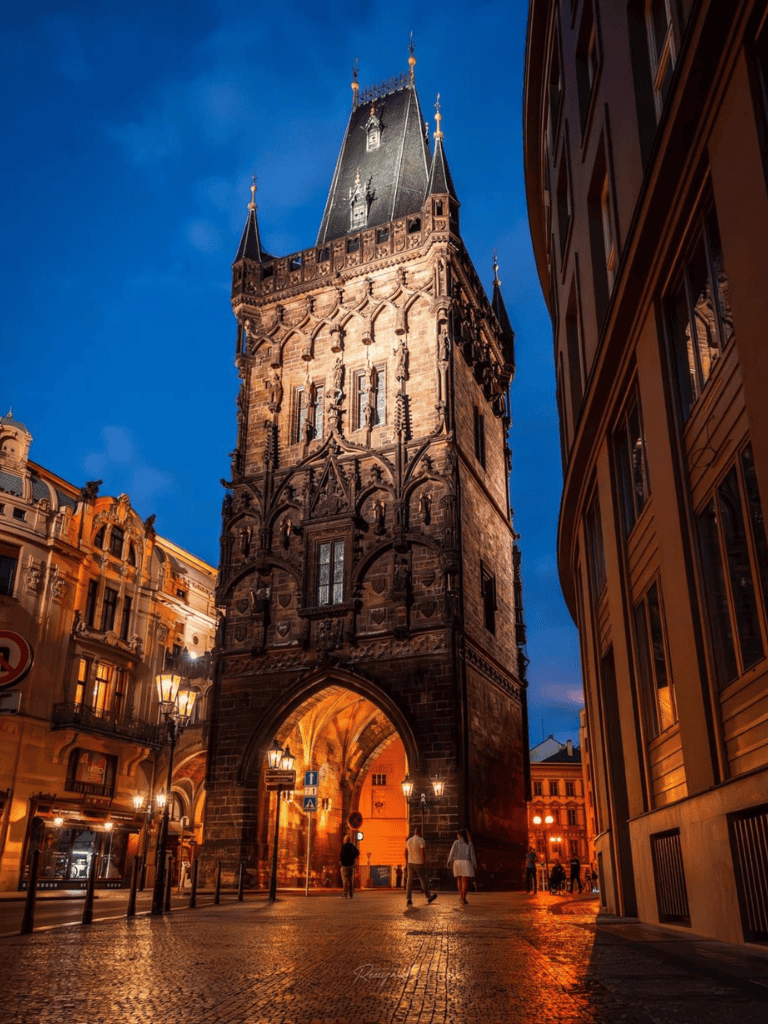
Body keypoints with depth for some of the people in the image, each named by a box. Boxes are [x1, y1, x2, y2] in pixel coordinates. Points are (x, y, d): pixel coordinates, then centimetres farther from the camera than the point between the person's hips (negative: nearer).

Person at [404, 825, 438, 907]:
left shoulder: (409, 841, 8)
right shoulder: (421, 841, -12)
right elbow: (423, 853, -17)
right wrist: (424, 865, -11)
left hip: (410, 863, 5)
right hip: (419, 864, -5)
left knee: (409, 881, 3)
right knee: (423, 881, 11)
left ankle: (408, 900, -6)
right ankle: (428, 897, 27)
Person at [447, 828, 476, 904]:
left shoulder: (456, 842, 2)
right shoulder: (469, 844, 3)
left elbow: (452, 853, -1)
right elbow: (472, 855, 1)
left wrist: (449, 862, 6)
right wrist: (474, 865, 6)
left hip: (457, 862, 1)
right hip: (466, 862, -1)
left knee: (459, 879, 18)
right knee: (465, 880, 2)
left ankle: (460, 895, 11)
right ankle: (463, 898, -2)